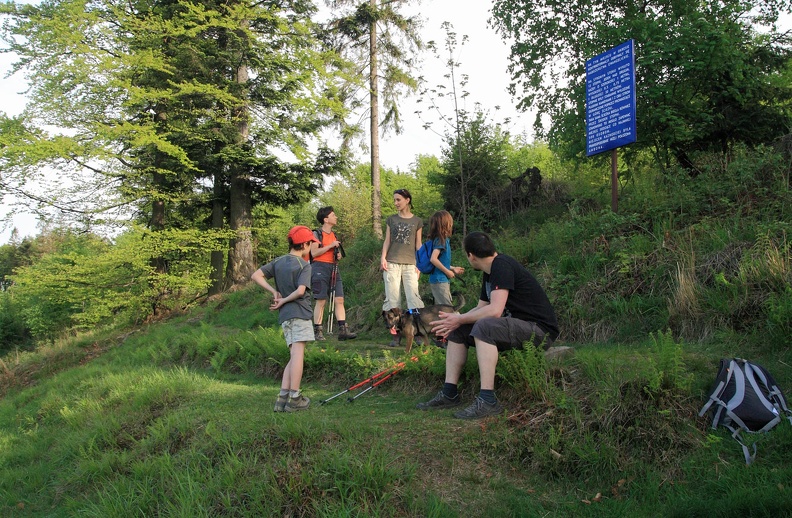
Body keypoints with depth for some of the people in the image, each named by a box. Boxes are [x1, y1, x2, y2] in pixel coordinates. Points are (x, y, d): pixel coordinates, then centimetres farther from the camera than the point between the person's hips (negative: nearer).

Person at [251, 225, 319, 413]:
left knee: (294, 356, 11)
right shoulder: (304, 265, -6)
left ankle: (283, 397, 7)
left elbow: (256, 275, 7)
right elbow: (300, 290, -19)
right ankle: (294, 398, -8)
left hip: (284, 315, 7)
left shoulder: (278, 261, 13)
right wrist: (284, 301, -5)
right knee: (298, 353, -7)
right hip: (299, 313, -7)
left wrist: (274, 291, 4)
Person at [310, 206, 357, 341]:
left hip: (333, 268, 7)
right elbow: (314, 253, -13)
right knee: (321, 301, -5)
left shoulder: (334, 235, 18)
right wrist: (330, 246, -14)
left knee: (339, 300, -2)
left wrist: (338, 255, 6)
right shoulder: (317, 234, -3)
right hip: (320, 268, -6)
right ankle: (317, 332, 2)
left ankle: (343, 330, -3)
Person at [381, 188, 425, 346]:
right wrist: (383, 257, -4)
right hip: (392, 264, 1)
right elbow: (387, 240, 10)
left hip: (410, 264, -1)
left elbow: (418, 244, 10)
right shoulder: (391, 219, 12)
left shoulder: (417, 221, 10)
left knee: (413, 297, -9)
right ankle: (395, 336, -1)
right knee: (393, 299, -3)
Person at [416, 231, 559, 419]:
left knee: (484, 327, -33)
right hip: (515, 325, 10)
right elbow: (482, 307, 15)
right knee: (457, 331, 4)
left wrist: (459, 319, -16)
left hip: (540, 330, -10)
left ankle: (488, 400, -30)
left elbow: (495, 311, -27)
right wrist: (455, 321, -2)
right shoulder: (489, 272, 13)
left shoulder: (502, 266, -18)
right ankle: (449, 394, 1)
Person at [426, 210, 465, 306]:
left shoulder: (441, 240, 12)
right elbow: (433, 259, -26)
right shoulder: (441, 240, -16)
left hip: (442, 280, 10)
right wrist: (448, 272, -17)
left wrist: (453, 269, 25)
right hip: (439, 280, -10)